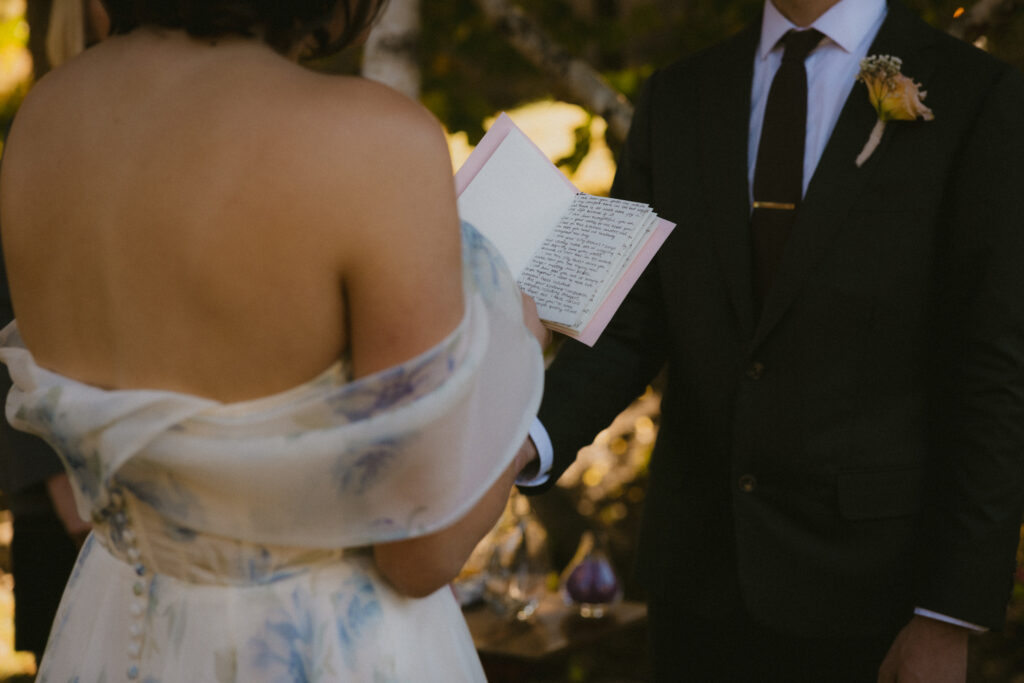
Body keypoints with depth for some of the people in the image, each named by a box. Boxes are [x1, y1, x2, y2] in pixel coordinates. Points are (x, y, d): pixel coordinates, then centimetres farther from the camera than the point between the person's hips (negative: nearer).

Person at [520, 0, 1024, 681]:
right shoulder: (677, 98, 5)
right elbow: (630, 327, 1)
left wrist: (949, 618, -13)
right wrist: (533, 440, -19)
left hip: (864, 588, -3)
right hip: (698, 572, 4)